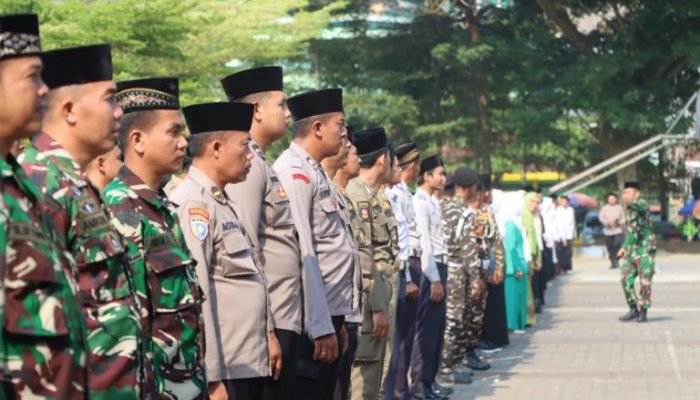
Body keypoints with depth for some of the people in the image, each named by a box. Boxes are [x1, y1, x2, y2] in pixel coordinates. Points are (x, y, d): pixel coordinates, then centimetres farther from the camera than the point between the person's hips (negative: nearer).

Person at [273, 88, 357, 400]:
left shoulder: (314, 172, 16)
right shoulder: (294, 173, -14)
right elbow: (301, 255, -20)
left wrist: (337, 321, 16)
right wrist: (321, 327, -21)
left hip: (329, 315, 10)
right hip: (312, 320, -10)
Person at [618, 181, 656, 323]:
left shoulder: (642, 204, -9)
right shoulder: (629, 210, 16)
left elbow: (639, 206, -36)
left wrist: (630, 203, -58)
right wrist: (624, 247, 17)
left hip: (645, 249, -8)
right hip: (631, 249, 8)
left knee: (644, 282, -5)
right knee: (626, 280, 2)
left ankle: (643, 311, 3)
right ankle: (634, 309, 13)